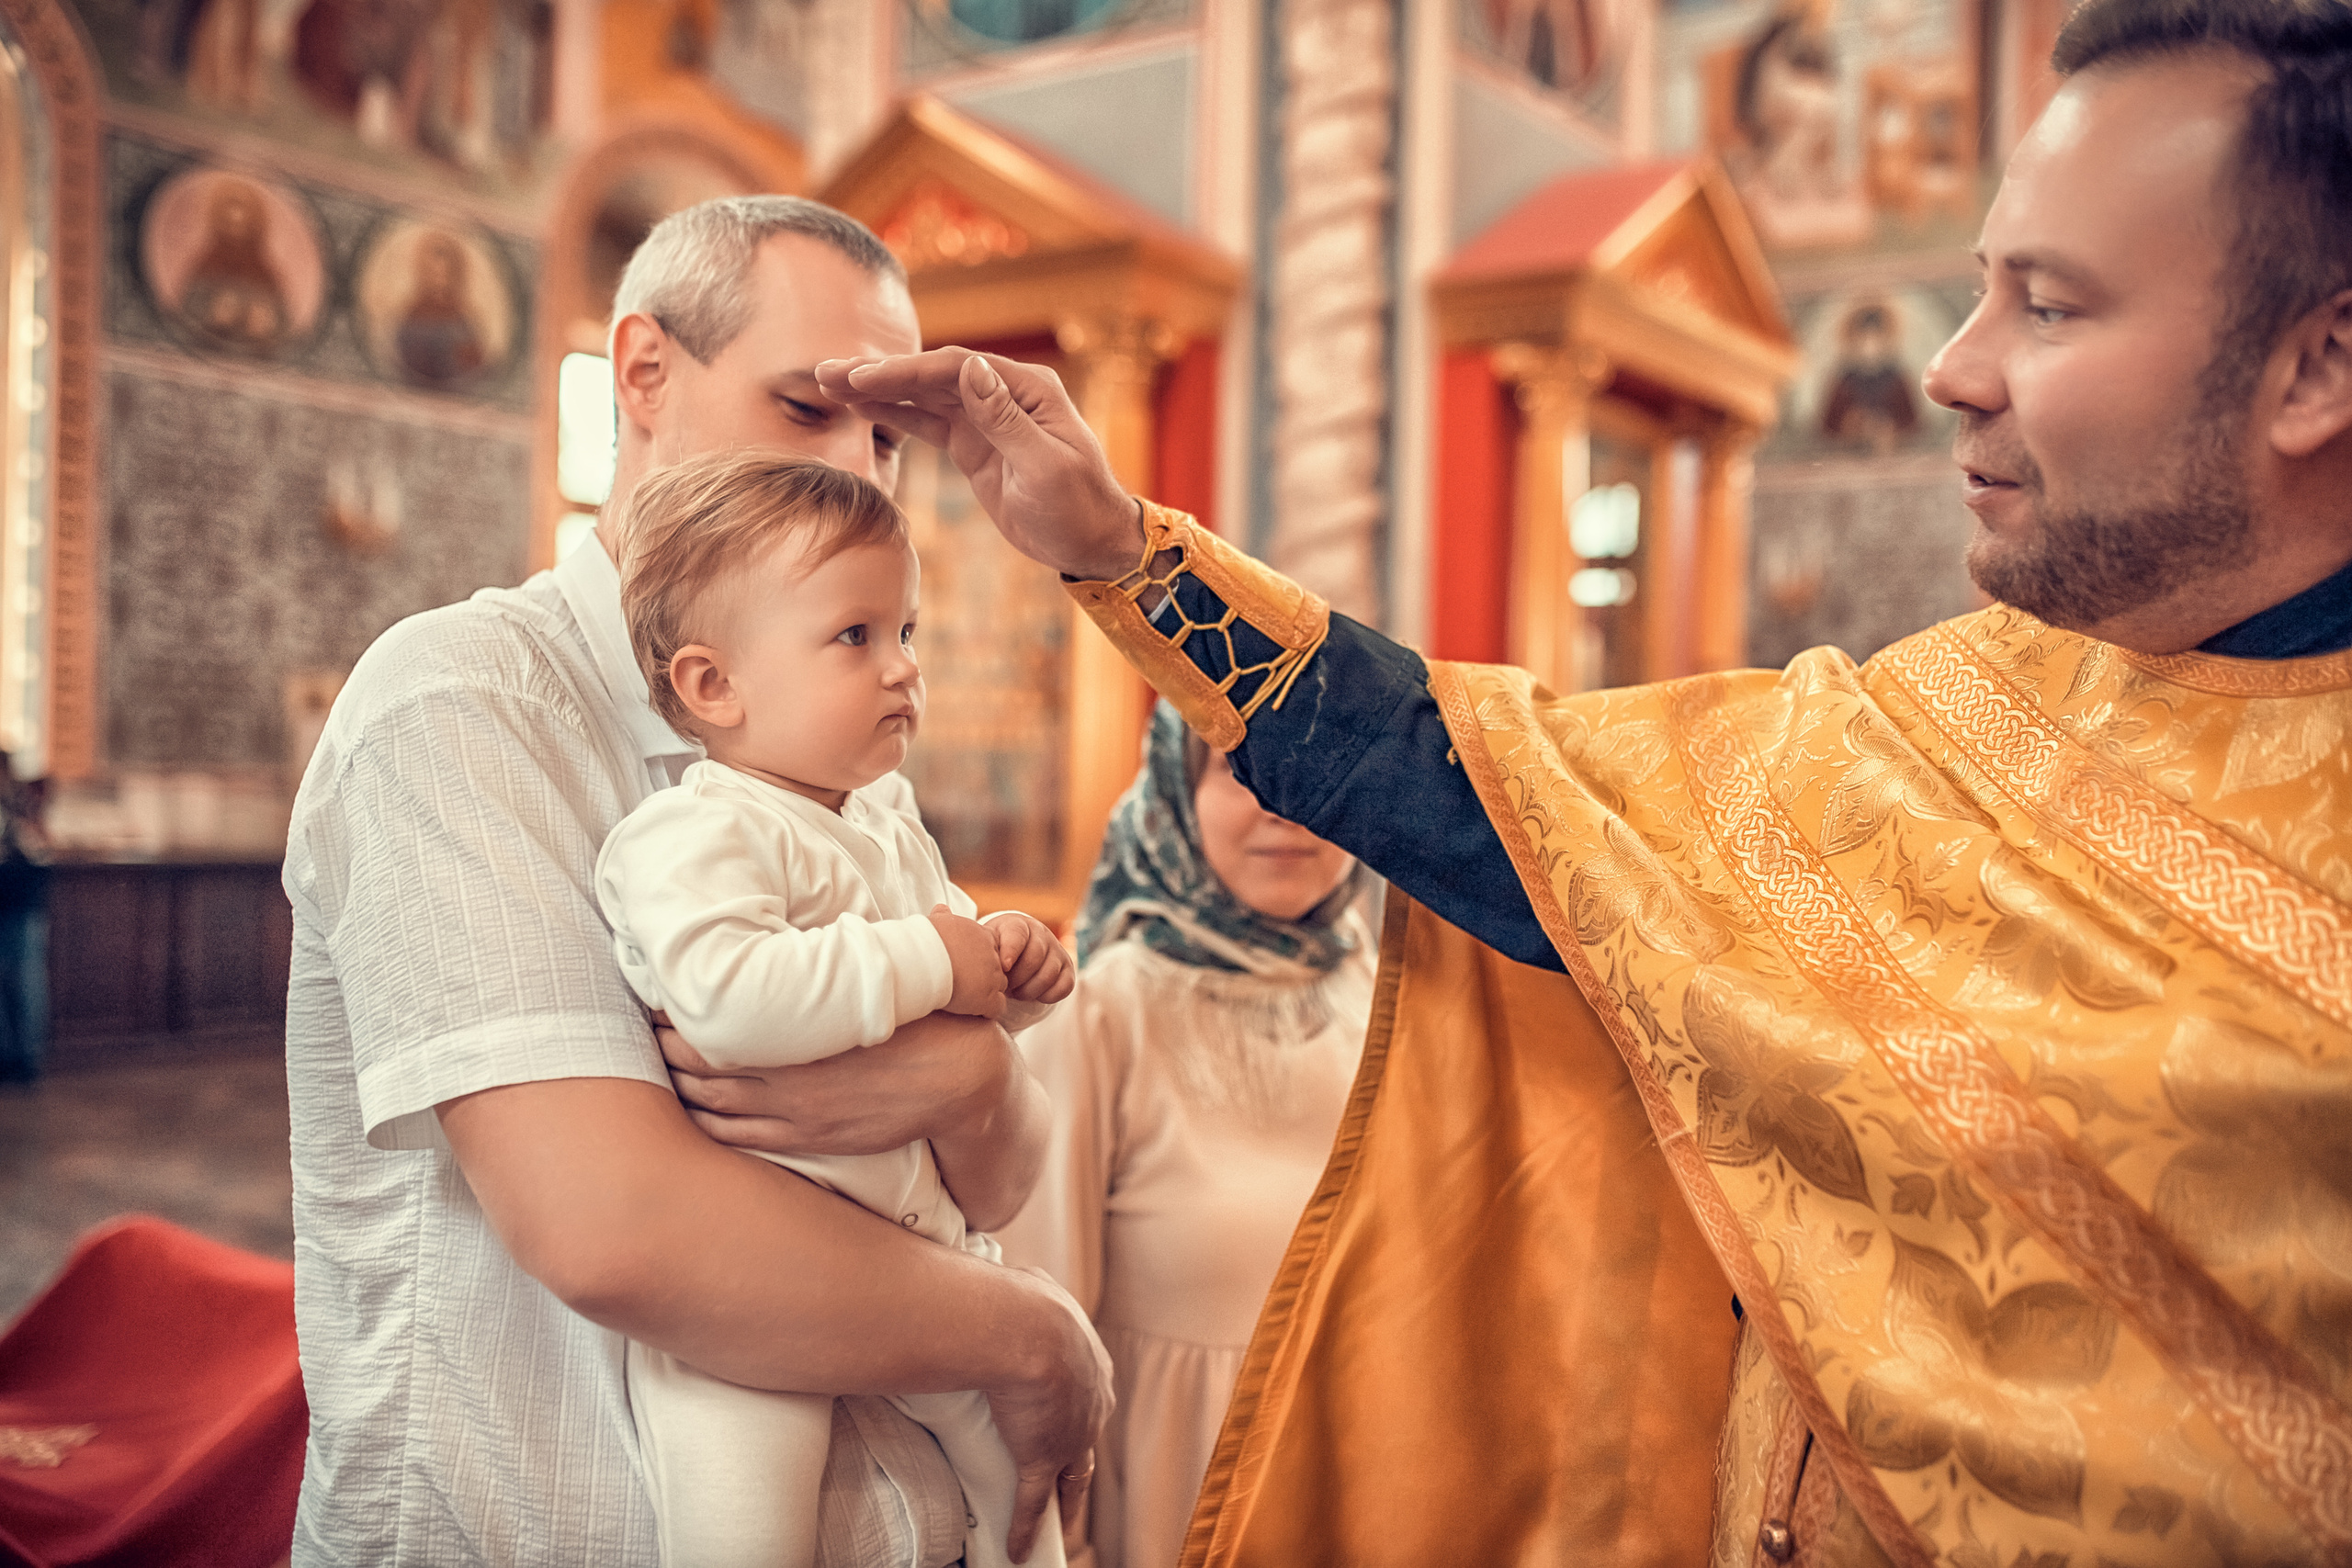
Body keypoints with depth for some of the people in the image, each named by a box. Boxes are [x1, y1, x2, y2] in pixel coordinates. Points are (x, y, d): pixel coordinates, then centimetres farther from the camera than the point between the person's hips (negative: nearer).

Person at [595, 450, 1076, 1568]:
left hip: (917, 1230, 8)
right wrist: (926, 962, -27)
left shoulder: (888, 818, 11)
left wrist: (1010, 964, -1)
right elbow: (727, 996, -35)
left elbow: (957, 962, 23)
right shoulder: (693, 836, -17)